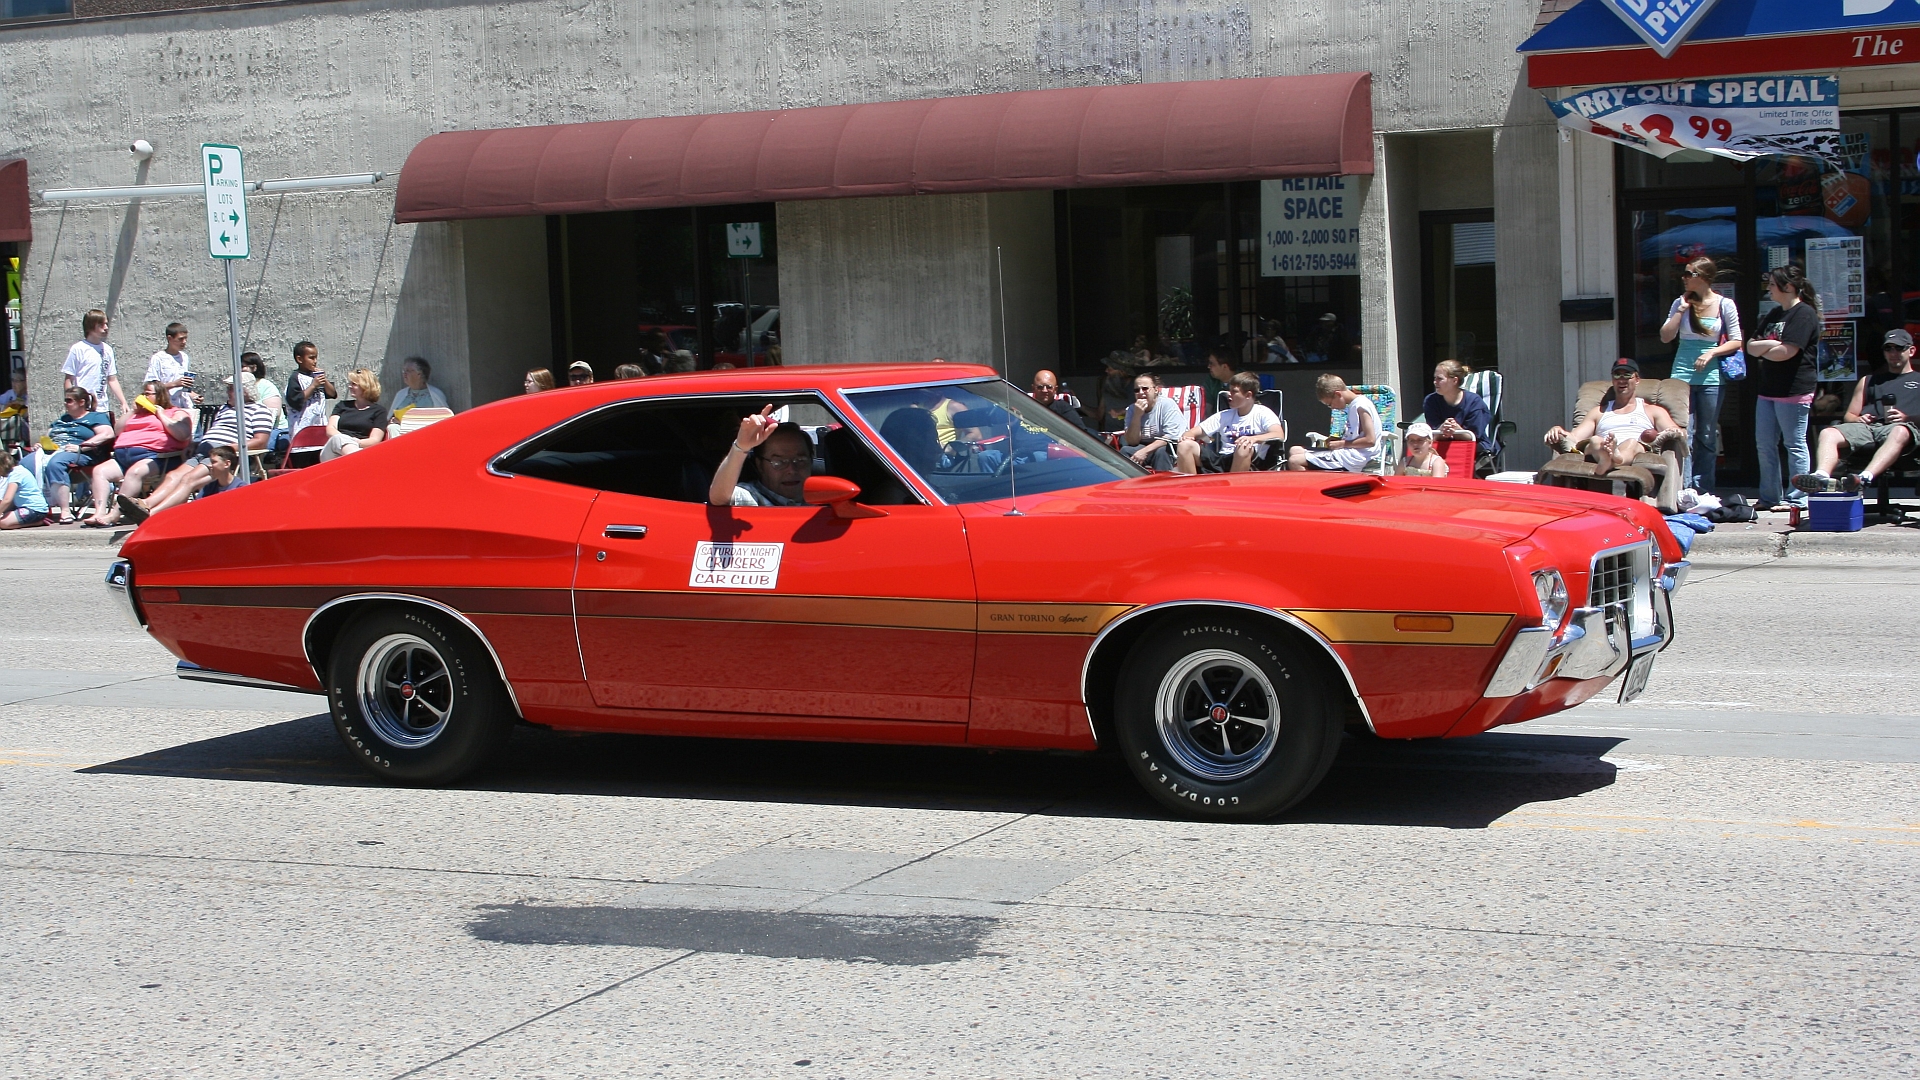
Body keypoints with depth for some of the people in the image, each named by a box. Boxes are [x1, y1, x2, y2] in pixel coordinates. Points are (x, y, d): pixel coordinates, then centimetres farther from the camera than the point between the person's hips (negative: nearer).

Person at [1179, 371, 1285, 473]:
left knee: (1245, 448, -39)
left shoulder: (1262, 413, 3)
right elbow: (1197, 431, 18)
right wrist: (1186, 436, -9)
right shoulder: (1224, 415, 19)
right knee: (1186, 446, -15)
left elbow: (1279, 435, -15)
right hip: (1221, 461, 5)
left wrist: (1253, 438, -34)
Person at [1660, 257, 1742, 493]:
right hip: (1682, 375, 1)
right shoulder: (1681, 302, 6)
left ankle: (1702, 489, 12)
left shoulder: (1725, 305, 1)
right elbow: (1665, 336, 2)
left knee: (1707, 436, 6)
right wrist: (1681, 310, -4)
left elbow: (1736, 342, 1)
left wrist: (1711, 353, -13)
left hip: (1710, 376, -1)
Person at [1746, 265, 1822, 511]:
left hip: (1793, 389, -9)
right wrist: (1772, 345, -8)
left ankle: (1797, 498, 3)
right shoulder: (1775, 315, 19)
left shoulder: (1804, 314, -10)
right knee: (1765, 445, 9)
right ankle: (1770, 497, 15)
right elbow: (1750, 346, 12)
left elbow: (1786, 352, -19)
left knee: (1794, 445, -2)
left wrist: (1762, 349, -1)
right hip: (1768, 389, 9)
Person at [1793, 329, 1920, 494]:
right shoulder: (1868, 381, 35)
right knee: (1828, 434, -27)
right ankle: (1821, 477, -55)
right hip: (1867, 427, 4)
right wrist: (1858, 419, 3)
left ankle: (1865, 478, -63)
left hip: (1900, 427, -3)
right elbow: (1850, 415, 27)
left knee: (1900, 432, -42)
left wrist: (1906, 418, -10)